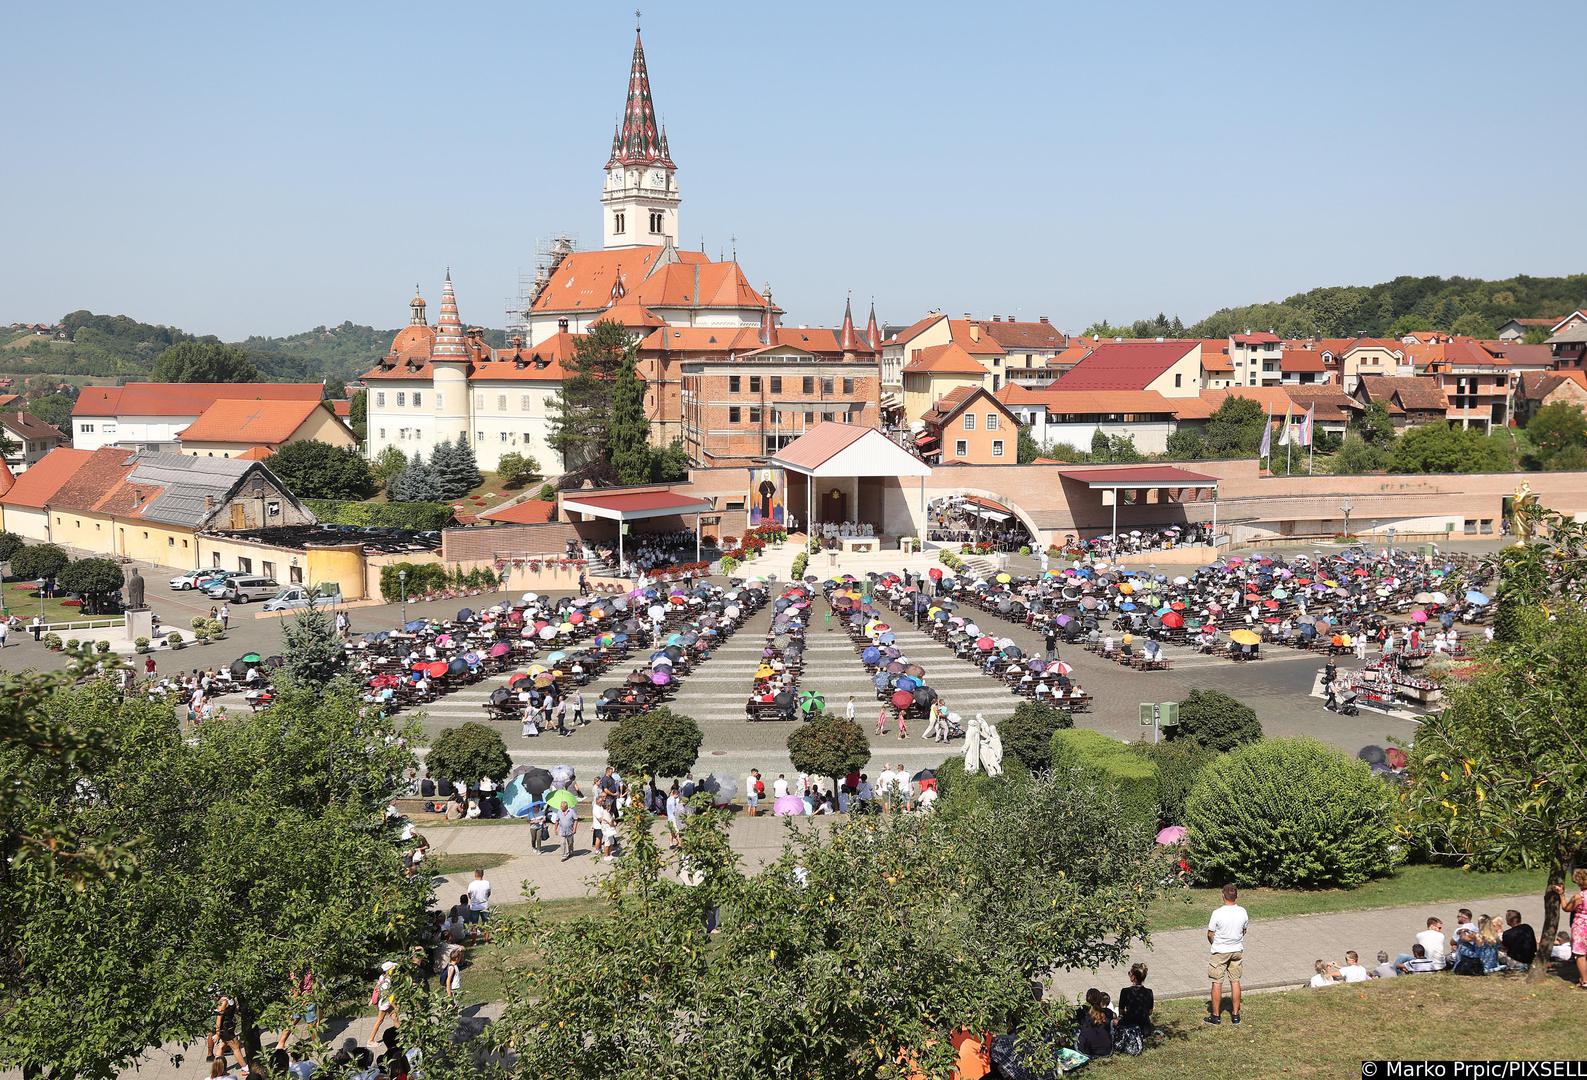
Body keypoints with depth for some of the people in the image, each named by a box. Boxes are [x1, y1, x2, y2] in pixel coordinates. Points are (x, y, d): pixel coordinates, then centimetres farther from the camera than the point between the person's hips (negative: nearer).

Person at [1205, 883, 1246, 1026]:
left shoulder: (1217, 913, -21)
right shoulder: (1242, 912, -9)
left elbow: (1210, 935, -10)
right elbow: (1244, 931, 7)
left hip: (1220, 951, -4)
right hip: (1237, 950, 4)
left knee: (1217, 983, 5)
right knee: (1235, 981, 12)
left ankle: (1216, 1015, 11)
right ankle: (1235, 1014, 17)